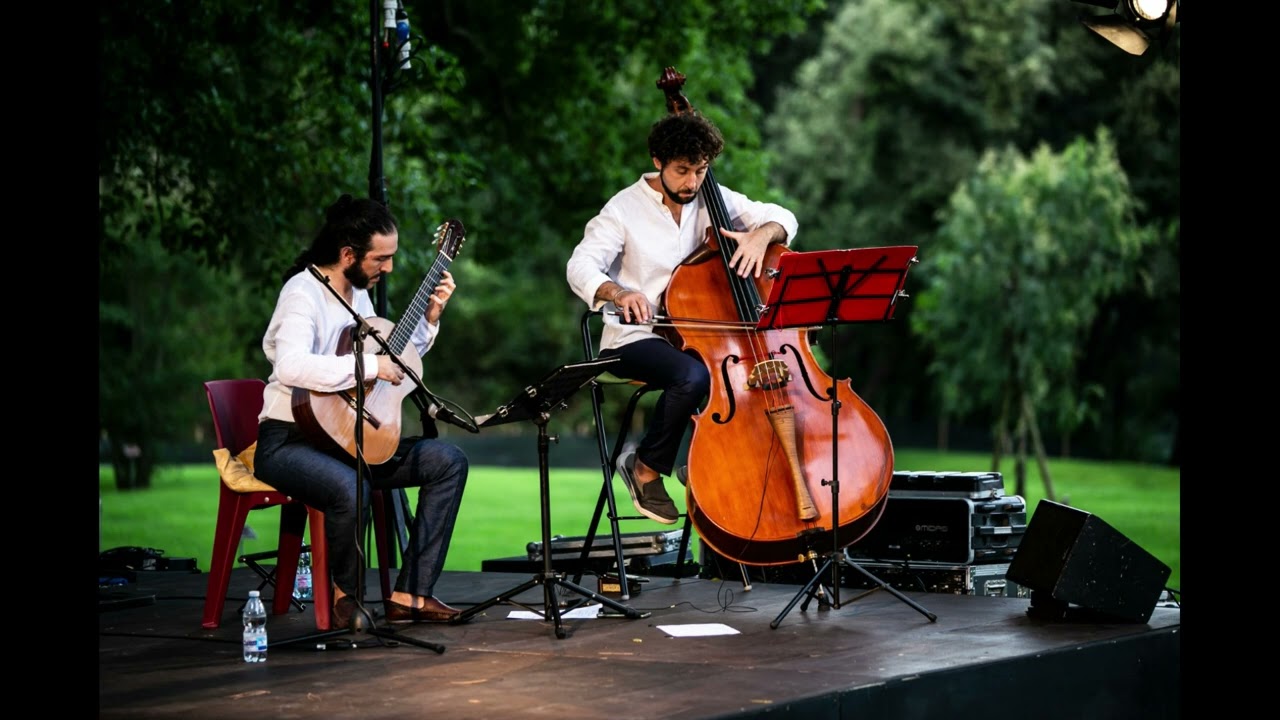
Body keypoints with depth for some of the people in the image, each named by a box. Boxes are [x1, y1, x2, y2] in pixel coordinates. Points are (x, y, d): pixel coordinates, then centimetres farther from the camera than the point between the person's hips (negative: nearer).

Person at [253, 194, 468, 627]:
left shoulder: (358, 292, 12)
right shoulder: (304, 292, -15)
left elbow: (395, 362, 26)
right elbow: (290, 367, -35)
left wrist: (430, 316, 13)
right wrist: (367, 366, -31)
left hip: (347, 436, 9)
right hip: (289, 440, -9)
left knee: (449, 462, 0)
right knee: (350, 490, -38)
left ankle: (410, 595, -1)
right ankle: (345, 598, -8)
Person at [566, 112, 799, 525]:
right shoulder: (626, 208, -6)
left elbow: (784, 220, 7)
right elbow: (580, 266, -18)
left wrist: (762, 234, -18)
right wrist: (618, 293, -39)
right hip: (635, 339, -5)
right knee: (692, 376, -36)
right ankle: (646, 467, -11)